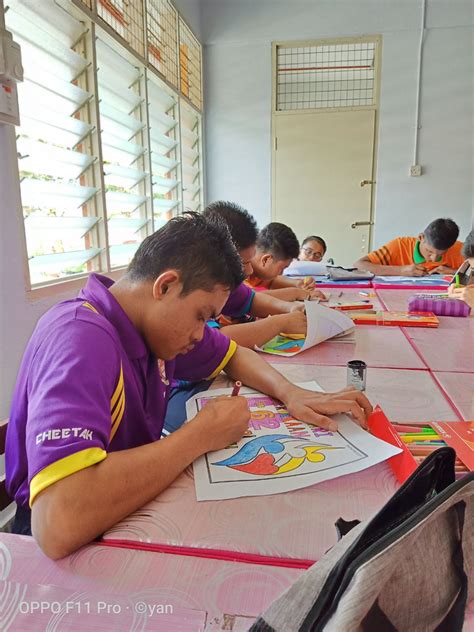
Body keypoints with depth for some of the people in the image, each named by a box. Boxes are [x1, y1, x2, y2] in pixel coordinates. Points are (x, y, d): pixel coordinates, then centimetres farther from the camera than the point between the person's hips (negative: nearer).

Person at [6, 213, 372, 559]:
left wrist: (291, 393, -9)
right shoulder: (80, 341, -30)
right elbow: (59, 525, -42)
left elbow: (234, 356, 11)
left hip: (131, 504, 7)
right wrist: (203, 435, -31)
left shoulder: (158, 319, -5)